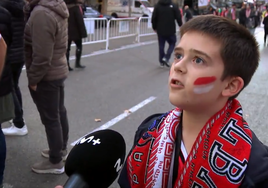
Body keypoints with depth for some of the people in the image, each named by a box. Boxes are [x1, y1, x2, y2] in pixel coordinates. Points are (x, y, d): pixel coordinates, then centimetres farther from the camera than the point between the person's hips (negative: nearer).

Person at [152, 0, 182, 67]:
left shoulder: (157, 6, 0)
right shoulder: (173, 6, -6)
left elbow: (154, 18, 2)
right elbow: (178, 17, -4)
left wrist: (154, 27, 15)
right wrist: (181, 26, 10)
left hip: (160, 31, 2)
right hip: (170, 31, -2)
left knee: (161, 46, 10)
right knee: (172, 44, 13)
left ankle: (161, 61, 13)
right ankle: (166, 58, -5)